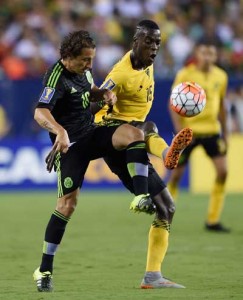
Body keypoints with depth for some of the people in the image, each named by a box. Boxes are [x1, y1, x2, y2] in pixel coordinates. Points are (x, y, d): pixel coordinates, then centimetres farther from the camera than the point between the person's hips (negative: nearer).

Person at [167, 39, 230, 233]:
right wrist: (180, 130, -16)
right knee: (177, 173, -1)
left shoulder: (221, 76, 4)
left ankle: (213, 220, 0)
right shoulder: (185, 75, -9)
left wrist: (225, 133, 13)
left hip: (212, 130, 4)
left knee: (222, 171, -9)